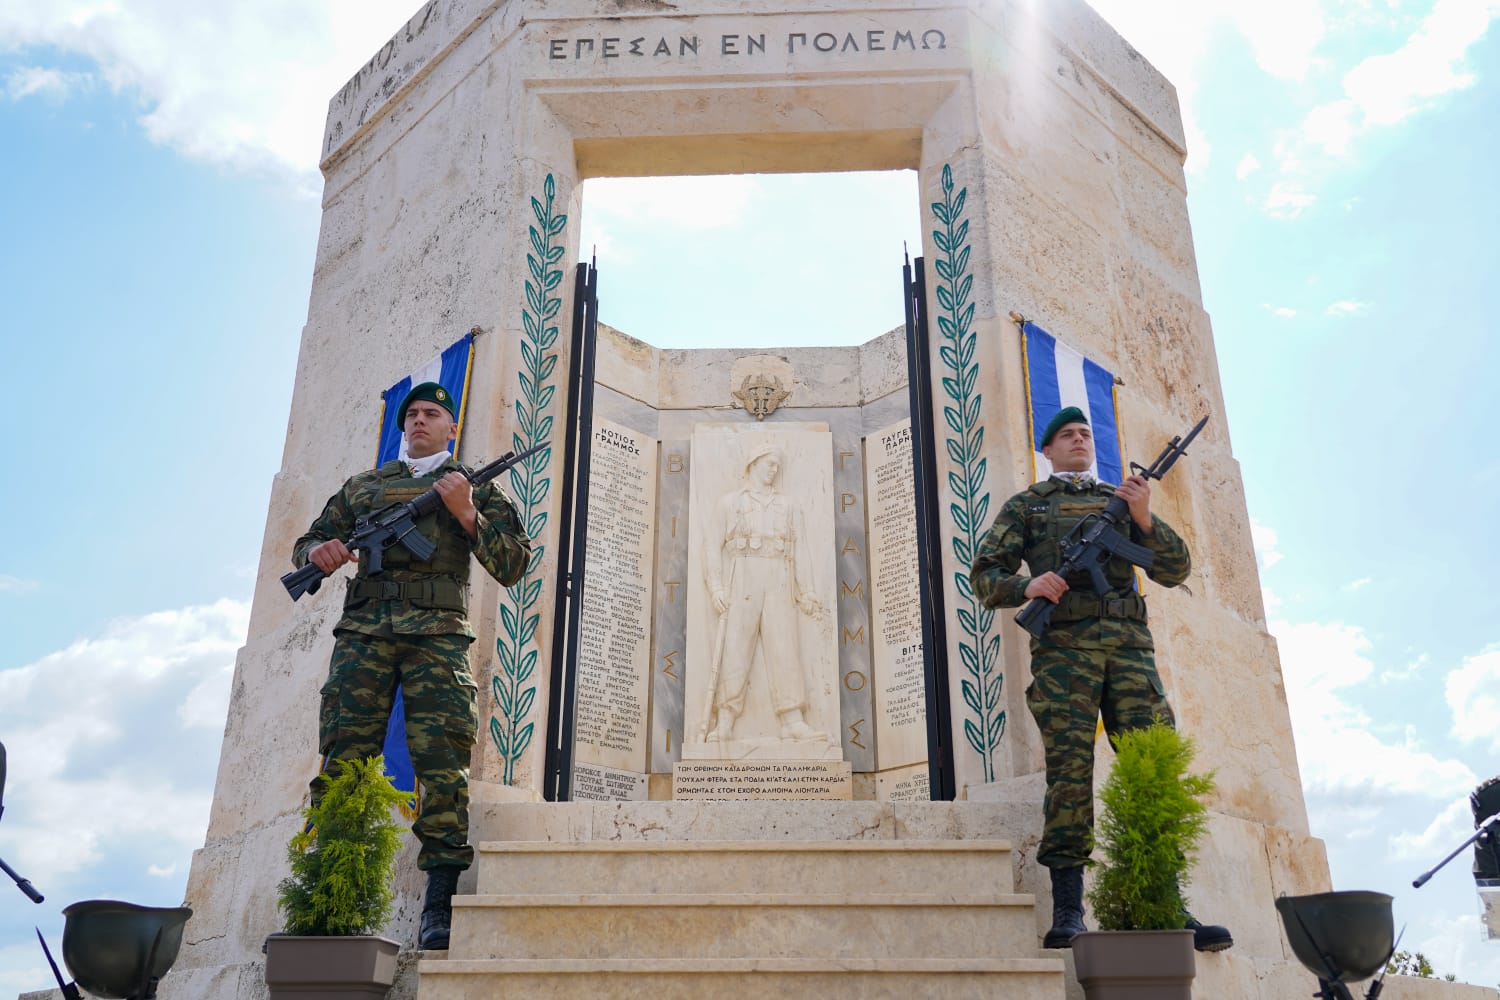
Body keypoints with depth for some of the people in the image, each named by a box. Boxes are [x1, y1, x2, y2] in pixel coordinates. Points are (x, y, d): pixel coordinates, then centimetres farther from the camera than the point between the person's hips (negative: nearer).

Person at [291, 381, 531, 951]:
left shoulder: (475, 488, 18)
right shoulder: (362, 487, 26)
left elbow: (512, 567, 8)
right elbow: (306, 544, 26)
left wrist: (467, 513, -5)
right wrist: (318, 552, 2)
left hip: (437, 635, -3)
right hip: (363, 631, 3)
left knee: (442, 764, -13)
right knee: (343, 762, -6)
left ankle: (440, 907, -13)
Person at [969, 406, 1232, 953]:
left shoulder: (1121, 498, 24)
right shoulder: (1025, 504, 18)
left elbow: (1175, 569, 14)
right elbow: (986, 575, 9)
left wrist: (1144, 517, -3)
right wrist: (1028, 585, -12)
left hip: (1129, 642, 3)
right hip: (1064, 643, -3)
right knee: (1070, 768, -11)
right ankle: (1067, 913, -11)